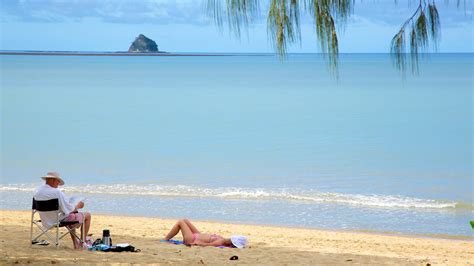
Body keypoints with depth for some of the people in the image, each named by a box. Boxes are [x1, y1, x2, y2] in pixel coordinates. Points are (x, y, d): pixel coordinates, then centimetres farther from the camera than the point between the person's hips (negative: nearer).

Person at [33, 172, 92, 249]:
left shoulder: (38, 191, -2)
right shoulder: (56, 192, -26)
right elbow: (69, 209, -20)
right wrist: (78, 206, 2)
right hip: (59, 221, -8)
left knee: (72, 214, 37)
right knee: (87, 215, 12)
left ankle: (76, 243, 41)